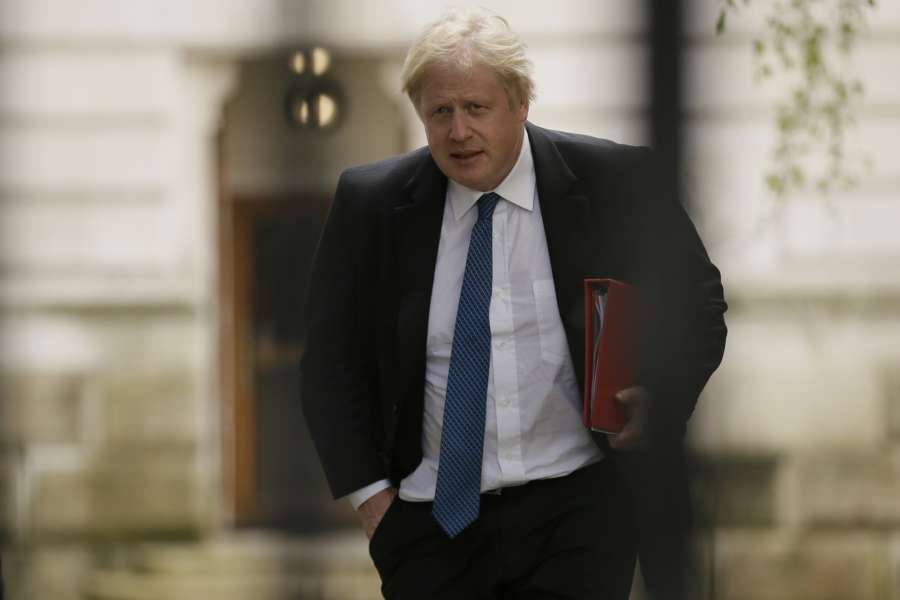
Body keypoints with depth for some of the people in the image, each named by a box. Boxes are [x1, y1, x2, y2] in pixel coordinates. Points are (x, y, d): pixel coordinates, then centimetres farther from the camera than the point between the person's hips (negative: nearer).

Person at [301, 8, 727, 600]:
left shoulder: (613, 182, -2)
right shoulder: (370, 203, 1)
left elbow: (697, 302, 9)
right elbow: (333, 359, 8)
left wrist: (657, 397, -7)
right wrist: (368, 491, -1)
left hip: (574, 512, -1)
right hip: (431, 522, 1)